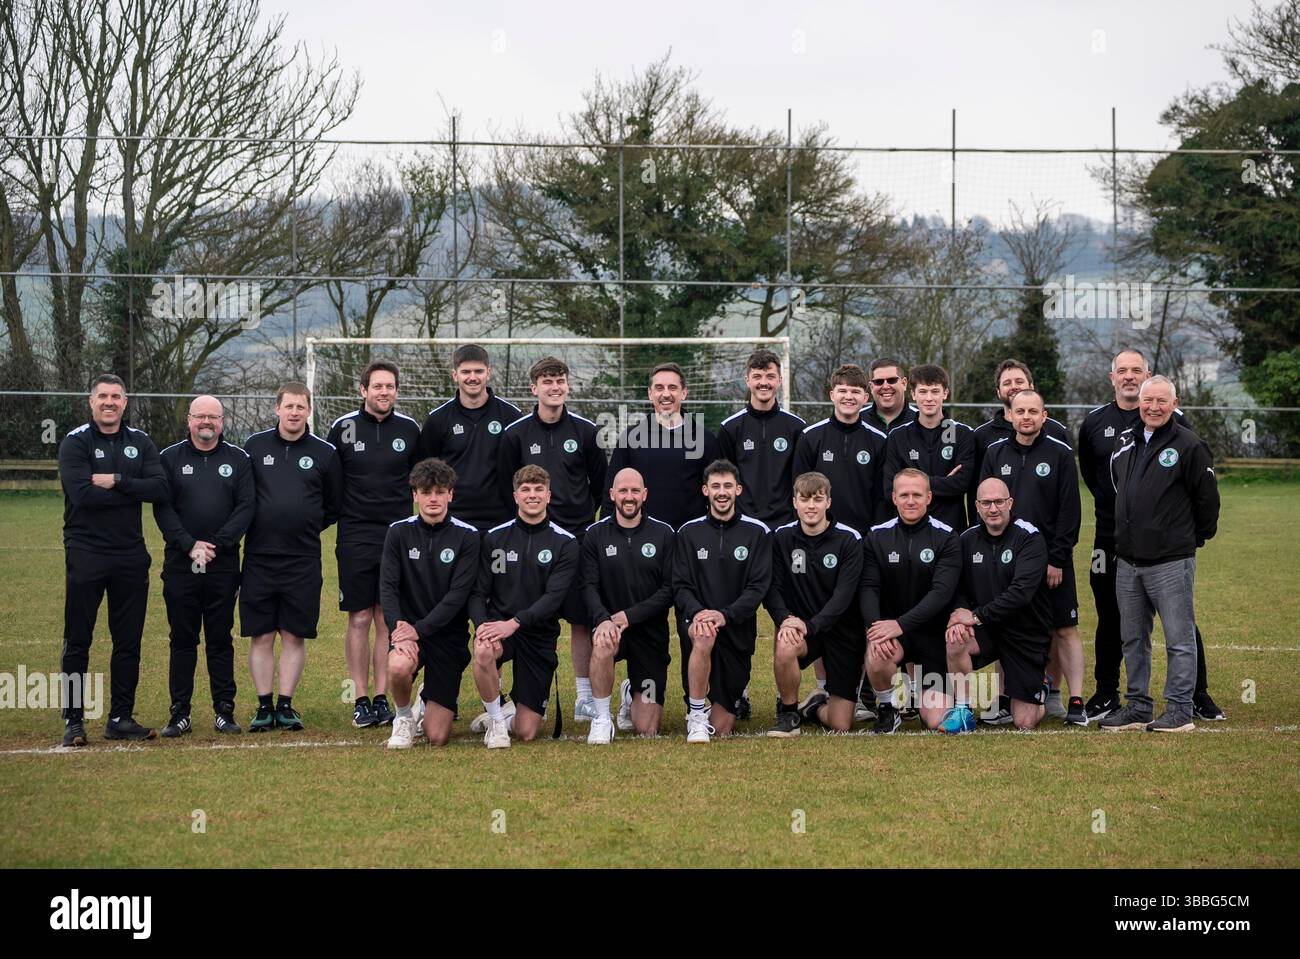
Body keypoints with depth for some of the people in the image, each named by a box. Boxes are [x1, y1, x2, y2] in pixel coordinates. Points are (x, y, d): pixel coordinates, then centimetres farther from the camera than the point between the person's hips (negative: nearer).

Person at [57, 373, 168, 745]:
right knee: (77, 642, -1)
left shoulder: (140, 443, 10)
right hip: (86, 553, -4)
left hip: (131, 555, 4)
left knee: (128, 642, 7)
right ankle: (73, 720, 3)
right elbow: (82, 494, -17)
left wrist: (116, 481, -15)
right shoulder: (75, 443, -2)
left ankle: (121, 718, 14)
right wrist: (133, 490, -10)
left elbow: (160, 488, -4)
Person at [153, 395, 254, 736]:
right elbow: (162, 508, -1)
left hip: (223, 565, 0)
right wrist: (189, 545, -14)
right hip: (180, 564, 0)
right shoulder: (170, 458, 6)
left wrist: (216, 545, -12)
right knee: (183, 640, 3)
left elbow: (246, 507, -1)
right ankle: (180, 714, 7)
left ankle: (224, 711, 11)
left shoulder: (238, 459, 7)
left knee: (221, 640, 5)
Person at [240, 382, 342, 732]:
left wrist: (307, 529, 8)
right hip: (259, 558, 0)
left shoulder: (324, 453, 5)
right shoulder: (255, 446, 5)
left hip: (303, 560, 0)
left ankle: (286, 705, 9)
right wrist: (258, 526, 6)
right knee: (261, 636, 2)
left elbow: (334, 506, 13)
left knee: (294, 636, 2)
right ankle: (264, 706, 8)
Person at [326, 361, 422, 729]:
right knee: (360, 619, -1)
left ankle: (382, 698, 9)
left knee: (388, 620, 3)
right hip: (355, 537, -2)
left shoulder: (409, 430, 6)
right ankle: (361, 701, 4)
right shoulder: (343, 428, 1)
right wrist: (337, 516, 5)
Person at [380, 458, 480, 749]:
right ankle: (404, 717, -4)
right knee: (399, 666, -38)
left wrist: (419, 629, -20)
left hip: (449, 635, -1)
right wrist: (398, 628, -22)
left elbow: (458, 594, -11)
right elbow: (388, 587, -5)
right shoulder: (399, 532, 1)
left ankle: (430, 698, 32)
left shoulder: (467, 537, -5)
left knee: (437, 738, -6)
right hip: (408, 628, 1)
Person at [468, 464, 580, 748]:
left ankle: (513, 708, 35)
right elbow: (478, 592, 1)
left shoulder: (565, 543, -3)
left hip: (539, 636, 0)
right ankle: (496, 721, -13)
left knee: (526, 732, -4)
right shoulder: (494, 538, 3)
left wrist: (514, 623, -27)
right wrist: (482, 626, -21)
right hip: (498, 623, 0)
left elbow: (554, 596, -14)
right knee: (483, 652, -39)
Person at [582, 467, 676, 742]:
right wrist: (602, 619, -29)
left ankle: (632, 694, 34)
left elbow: (669, 589, -6)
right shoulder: (595, 535, 1)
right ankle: (602, 719, -20)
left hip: (651, 633, 0)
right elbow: (589, 586, -9)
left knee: (647, 730, -4)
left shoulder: (664, 534, -1)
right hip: (610, 625, 0)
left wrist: (629, 615, -19)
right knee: (603, 644, -41)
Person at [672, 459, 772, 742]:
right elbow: (680, 586, -2)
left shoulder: (756, 532, 1)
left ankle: (737, 697, 38)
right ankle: (697, 716, -25)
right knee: (704, 636, -41)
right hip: (697, 621, 0)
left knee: (722, 729, 0)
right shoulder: (689, 533, 4)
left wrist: (725, 614, -24)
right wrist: (697, 612, -24)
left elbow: (758, 587, -7)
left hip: (738, 628, 0)